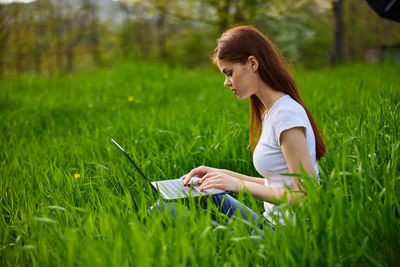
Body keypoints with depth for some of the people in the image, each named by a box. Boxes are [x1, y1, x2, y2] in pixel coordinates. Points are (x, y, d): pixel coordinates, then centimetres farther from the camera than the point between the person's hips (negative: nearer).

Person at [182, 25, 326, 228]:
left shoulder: (286, 114, -17)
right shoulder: (270, 112, 13)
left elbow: (306, 193, -20)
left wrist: (240, 185, -16)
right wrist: (224, 175, 9)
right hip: (272, 223, 10)